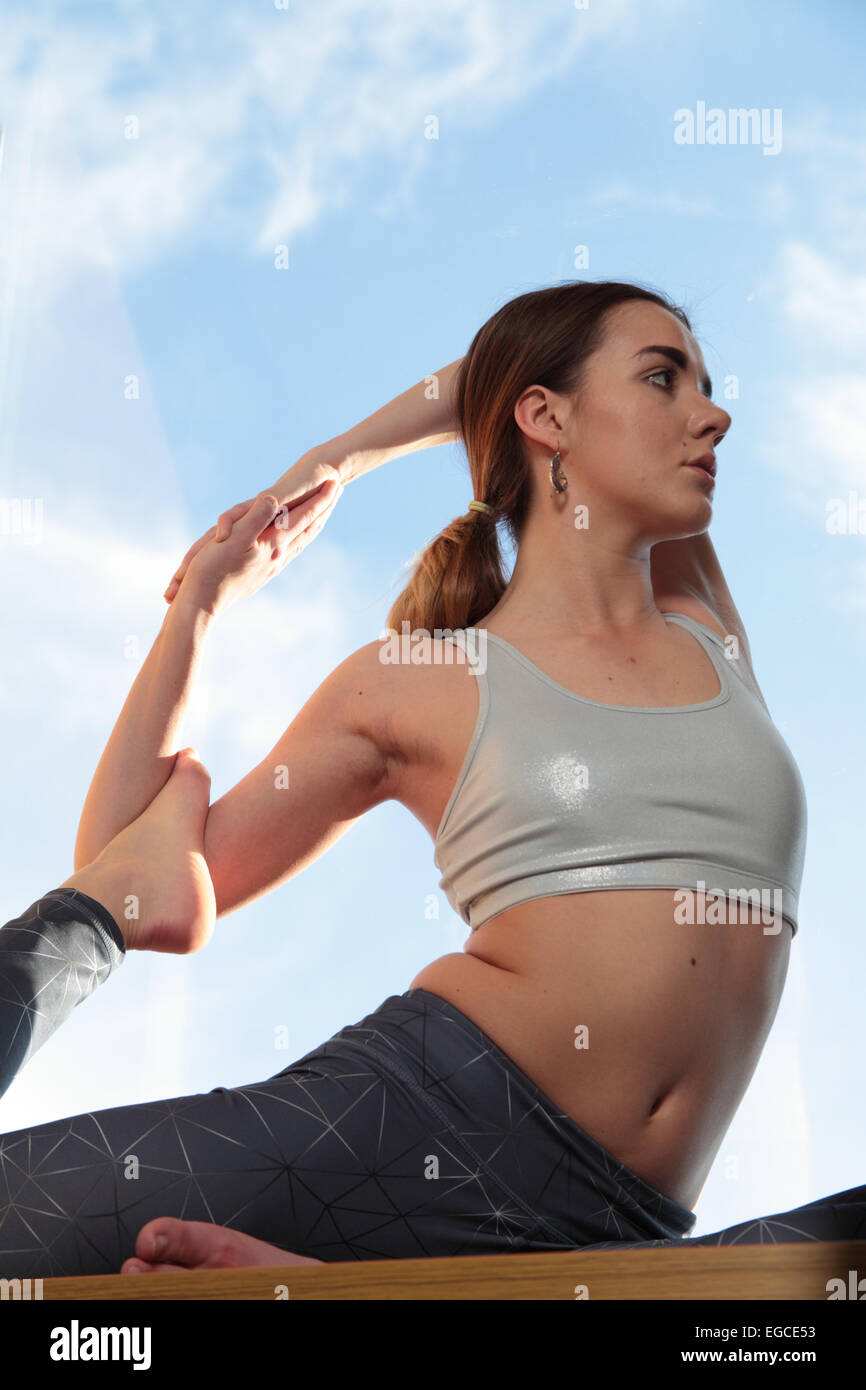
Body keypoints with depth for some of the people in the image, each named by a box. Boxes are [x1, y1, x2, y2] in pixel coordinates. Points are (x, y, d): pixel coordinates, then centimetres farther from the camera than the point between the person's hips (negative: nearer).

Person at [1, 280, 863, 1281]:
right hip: (426, 1115, -4)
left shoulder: (706, 623, 19)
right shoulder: (412, 685, 8)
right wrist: (195, 604, 12)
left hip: (621, 1224, 5)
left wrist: (335, 460, 29)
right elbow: (146, 901, 9)